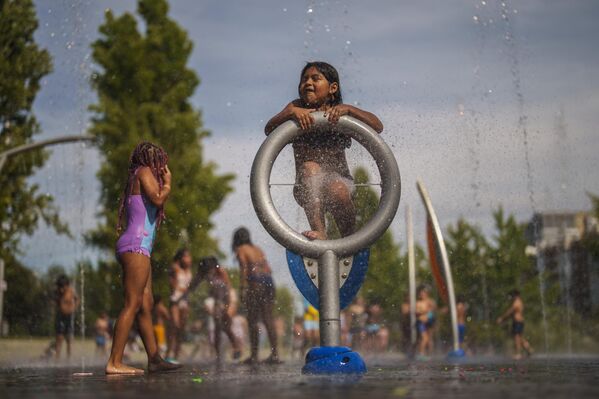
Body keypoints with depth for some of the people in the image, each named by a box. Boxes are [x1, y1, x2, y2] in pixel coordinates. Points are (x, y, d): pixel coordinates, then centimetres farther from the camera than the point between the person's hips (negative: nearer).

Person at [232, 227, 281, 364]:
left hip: (256, 282, -6)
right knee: (268, 319, 5)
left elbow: (244, 268, -7)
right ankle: (275, 354, 0)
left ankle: (254, 355, -7)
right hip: (269, 281, 6)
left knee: (252, 320, -3)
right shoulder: (257, 249, 25)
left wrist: (242, 288, -12)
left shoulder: (241, 250, 6)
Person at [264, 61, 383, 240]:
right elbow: (269, 130, -10)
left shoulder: (337, 112, -1)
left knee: (337, 190, -32)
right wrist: (290, 112, -27)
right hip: (308, 189, 1)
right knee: (310, 167, -29)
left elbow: (377, 127, -11)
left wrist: (348, 109, -24)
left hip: (339, 180, -1)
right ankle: (319, 232, -39)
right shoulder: (297, 107, 4)